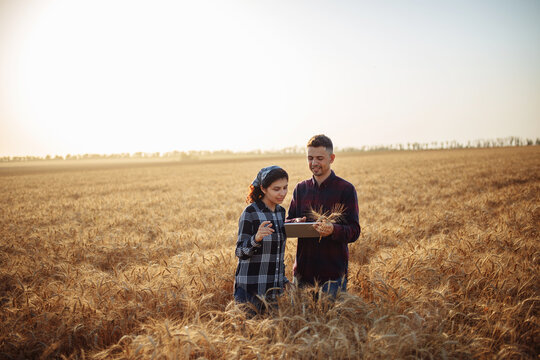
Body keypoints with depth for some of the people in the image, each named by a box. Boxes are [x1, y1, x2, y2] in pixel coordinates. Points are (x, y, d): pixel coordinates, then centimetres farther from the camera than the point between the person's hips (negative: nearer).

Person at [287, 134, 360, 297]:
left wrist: (333, 229, -28)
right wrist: (295, 223, -9)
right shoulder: (301, 189, 11)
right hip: (303, 270, 4)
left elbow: (354, 231, -7)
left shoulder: (346, 189, -4)